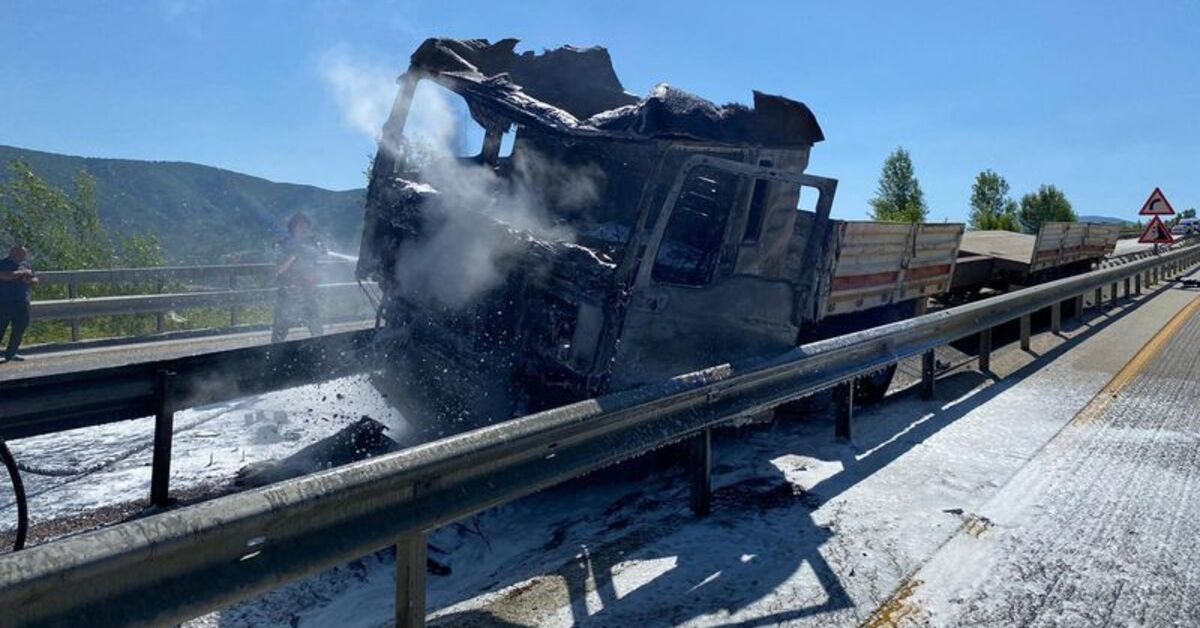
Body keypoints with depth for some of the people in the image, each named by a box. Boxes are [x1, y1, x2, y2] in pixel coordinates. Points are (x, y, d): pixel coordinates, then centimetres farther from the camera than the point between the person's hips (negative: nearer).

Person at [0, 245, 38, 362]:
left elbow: (35, 279, 19)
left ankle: (10, 353, 20)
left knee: (19, 328, 9)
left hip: (22, 304, 7)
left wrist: (29, 280, -3)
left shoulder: (25, 264, 15)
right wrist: (22, 273, -17)